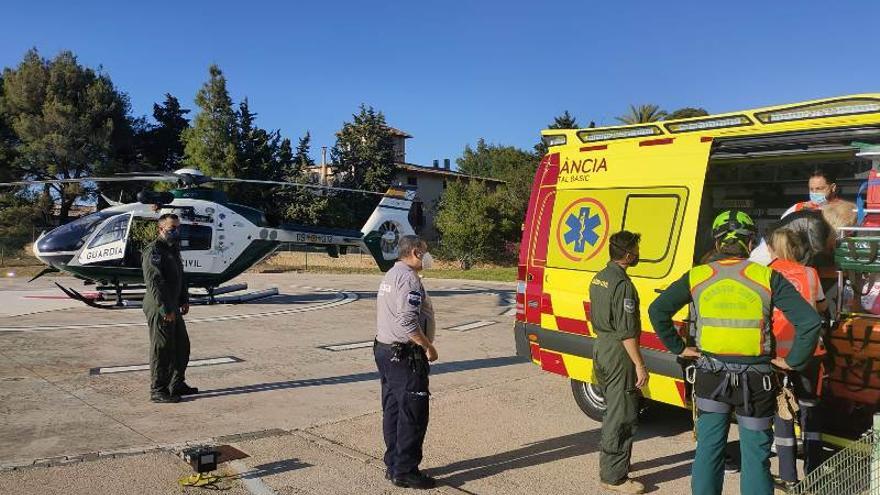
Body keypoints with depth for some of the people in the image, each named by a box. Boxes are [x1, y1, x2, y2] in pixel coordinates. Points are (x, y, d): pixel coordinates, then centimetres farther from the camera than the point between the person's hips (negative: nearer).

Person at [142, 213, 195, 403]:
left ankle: (177, 385, 28)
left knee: (182, 346, 16)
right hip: (159, 309, -10)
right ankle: (158, 391, 9)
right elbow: (154, 283, -23)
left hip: (172, 308, 10)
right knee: (162, 350, -2)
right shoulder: (153, 251, -16)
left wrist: (184, 300, 16)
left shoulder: (173, 249, 16)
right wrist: (165, 309, -24)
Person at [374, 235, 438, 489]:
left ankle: (393, 466, 23)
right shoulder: (409, 278, -16)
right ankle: (405, 471, 3)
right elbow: (407, 321, -24)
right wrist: (428, 347, -16)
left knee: (393, 411, 15)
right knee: (413, 414, -3)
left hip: (384, 350, 11)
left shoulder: (390, 275, 18)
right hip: (405, 356, -11)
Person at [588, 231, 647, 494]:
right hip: (618, 354, -10)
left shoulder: (598, 278, 9)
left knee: (613, 411, 22)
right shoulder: (622, 284, -20)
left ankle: (610, 463, 34)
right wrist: (639, 365, -19)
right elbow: (627, 331, -22)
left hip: (601, 347, 10)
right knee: (622, 417, -1)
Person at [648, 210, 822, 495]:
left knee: (708, 450, 14)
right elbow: (810, 321, -13)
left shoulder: (696, 277, -2)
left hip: (710, 378, 2)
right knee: (755, 457, 11)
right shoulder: (767, 278, -8)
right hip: (755, 382, -1)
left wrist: (678, 348, 8)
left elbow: (657, 310, 1)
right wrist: (793, 361, -2)